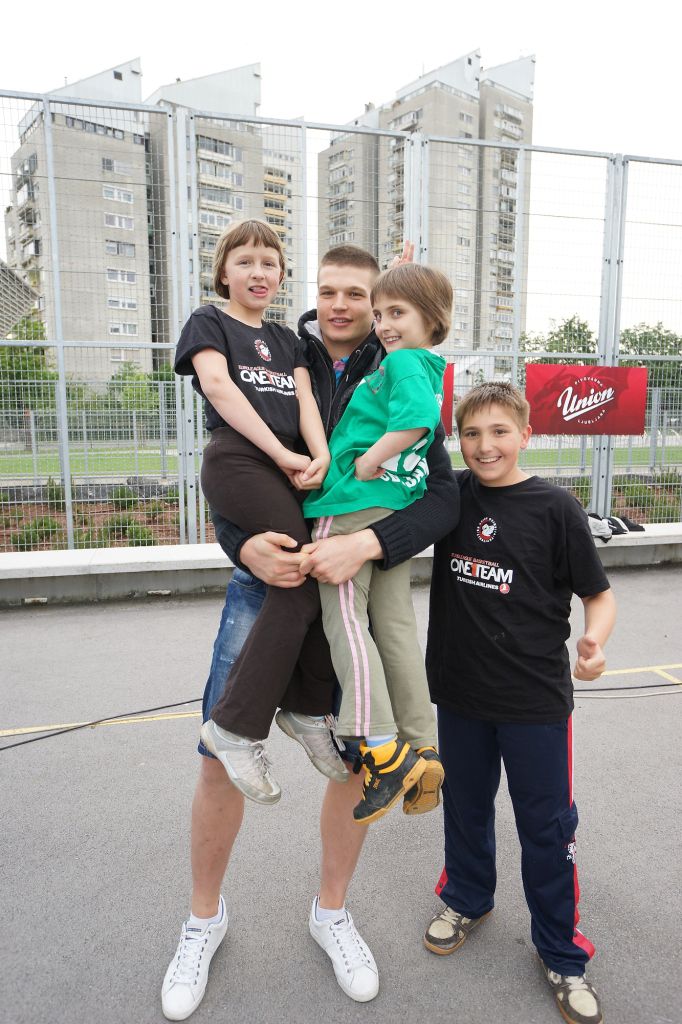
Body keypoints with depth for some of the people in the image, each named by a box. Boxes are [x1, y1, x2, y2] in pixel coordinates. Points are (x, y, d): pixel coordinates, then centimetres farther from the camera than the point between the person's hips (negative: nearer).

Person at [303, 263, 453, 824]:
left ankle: (383, 750, -7)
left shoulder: (403, 362, -11)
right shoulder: (432, 367, 17)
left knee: (345, 619, -5)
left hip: (353, 503, -9)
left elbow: (417, 418, -29)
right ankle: (422, 748, 16)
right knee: (397, 626, 11)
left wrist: (369, 463, -21)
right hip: (402, 509, 9)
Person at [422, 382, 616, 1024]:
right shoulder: (450, 495, -2)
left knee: (546, 826, 11)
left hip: (536, 699, -3)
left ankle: (562, 953, 33)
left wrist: (594, 640, -24)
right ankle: (467, 899, 49)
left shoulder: (554, 508, -11)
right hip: (460, 690, 4)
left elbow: (599, 593, -5)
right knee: (465, 807, 22)